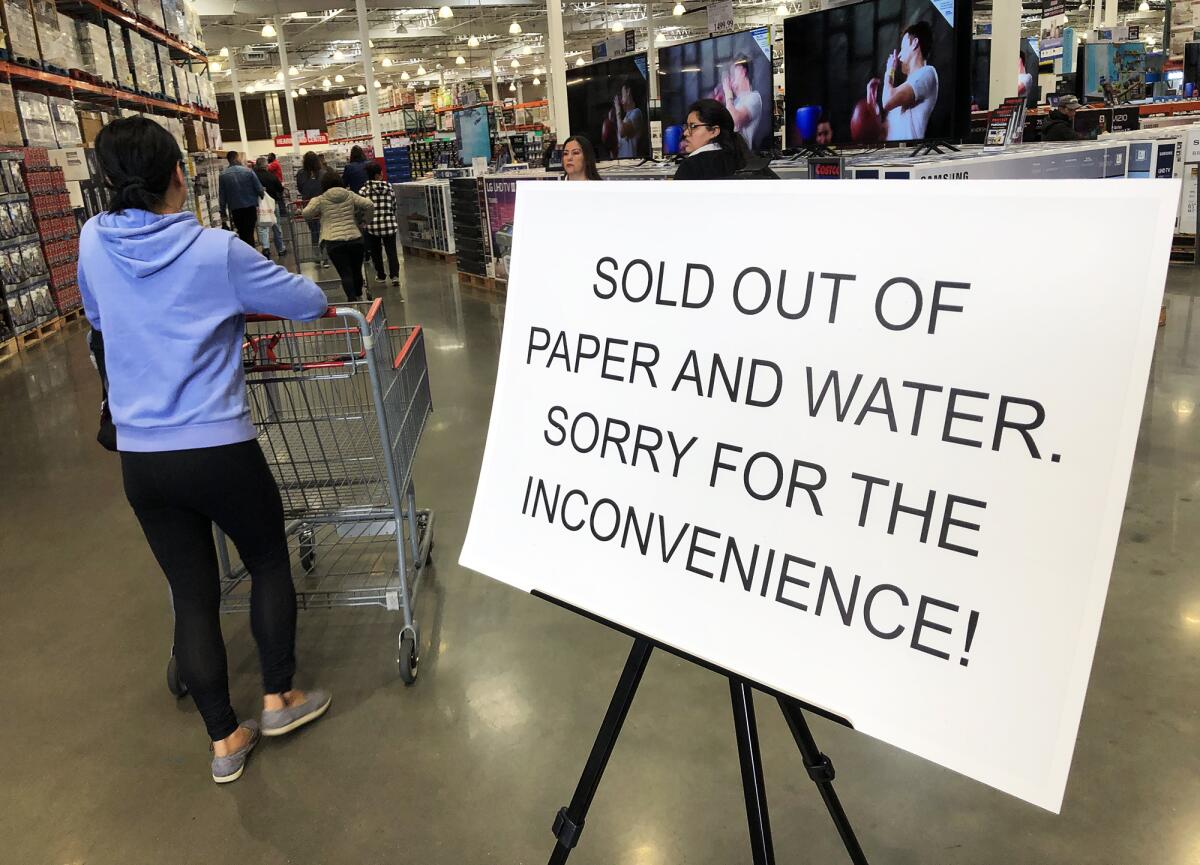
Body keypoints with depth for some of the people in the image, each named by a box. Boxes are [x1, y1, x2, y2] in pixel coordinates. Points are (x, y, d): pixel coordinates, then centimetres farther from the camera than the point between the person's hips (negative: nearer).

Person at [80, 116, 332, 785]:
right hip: (220, 450, -4)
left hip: (140, 459, 4)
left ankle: (224, 741, 24)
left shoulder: (94, 242, 2)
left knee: (192, 593, 13)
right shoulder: (216, 251, -11)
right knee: (269, 563, 19)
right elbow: (310, 303, -2)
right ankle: (279, 698, 30)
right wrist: (239, 306, 19)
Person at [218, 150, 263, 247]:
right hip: (250, 207, -2)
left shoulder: (223, 175, -3)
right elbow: (259, 189, -6)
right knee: (249, 233, 1)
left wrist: (223, 212, 7)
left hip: (235, 209, 2)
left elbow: (222, 195, -1)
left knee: (242, 233, 16)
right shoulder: (247, 171, -9)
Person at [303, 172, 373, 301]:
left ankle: (352, 300, -11)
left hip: (334, 242, -3)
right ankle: (359, 297, 33)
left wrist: (312, 202, 25)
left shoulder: (321, 200, 2)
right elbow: (369, 205, 1)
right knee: (357, 270, 17)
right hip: (355, 239, 3)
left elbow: (306, 214, 6)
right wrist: (365, 220, 15)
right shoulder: (350, 195, 9)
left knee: (345, 273, -2)